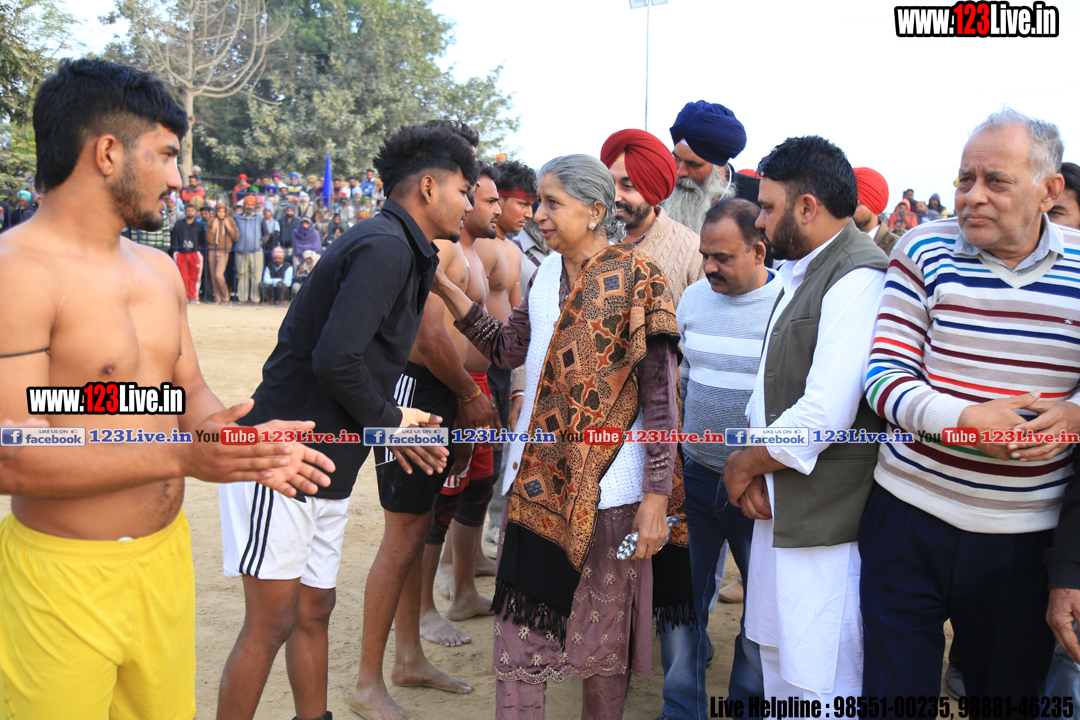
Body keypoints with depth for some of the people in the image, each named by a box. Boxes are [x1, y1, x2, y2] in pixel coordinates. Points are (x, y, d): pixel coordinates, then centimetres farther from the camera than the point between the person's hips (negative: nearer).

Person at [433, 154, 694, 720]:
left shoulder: (635, 277, -8)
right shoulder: (546, 276, 11)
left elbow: (661, 393, -11)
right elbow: (508, 349, 15)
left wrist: (657, 496, -15)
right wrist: (445, 289, 7)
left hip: (605, 489, -5)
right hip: (535, 481, 5)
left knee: (602, 642, 10)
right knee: (518, 637, 6)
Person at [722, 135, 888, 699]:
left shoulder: (859, 278, -19)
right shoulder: (799, 273, 15)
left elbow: (823, 416, -27)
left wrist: (743, 464, -11)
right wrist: (756, 470, -1)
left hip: (825, 525, -10)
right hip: (779, 512, 10)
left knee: (819, 686, 2)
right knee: (779, 673, 22)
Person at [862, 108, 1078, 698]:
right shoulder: (925, 251, -3)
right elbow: (884, 374, -6)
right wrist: (962, 419, -22)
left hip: (1028, 537, 2)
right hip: (911, 519, -1)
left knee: (1008, 690, 18)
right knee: (894, 688, 9)